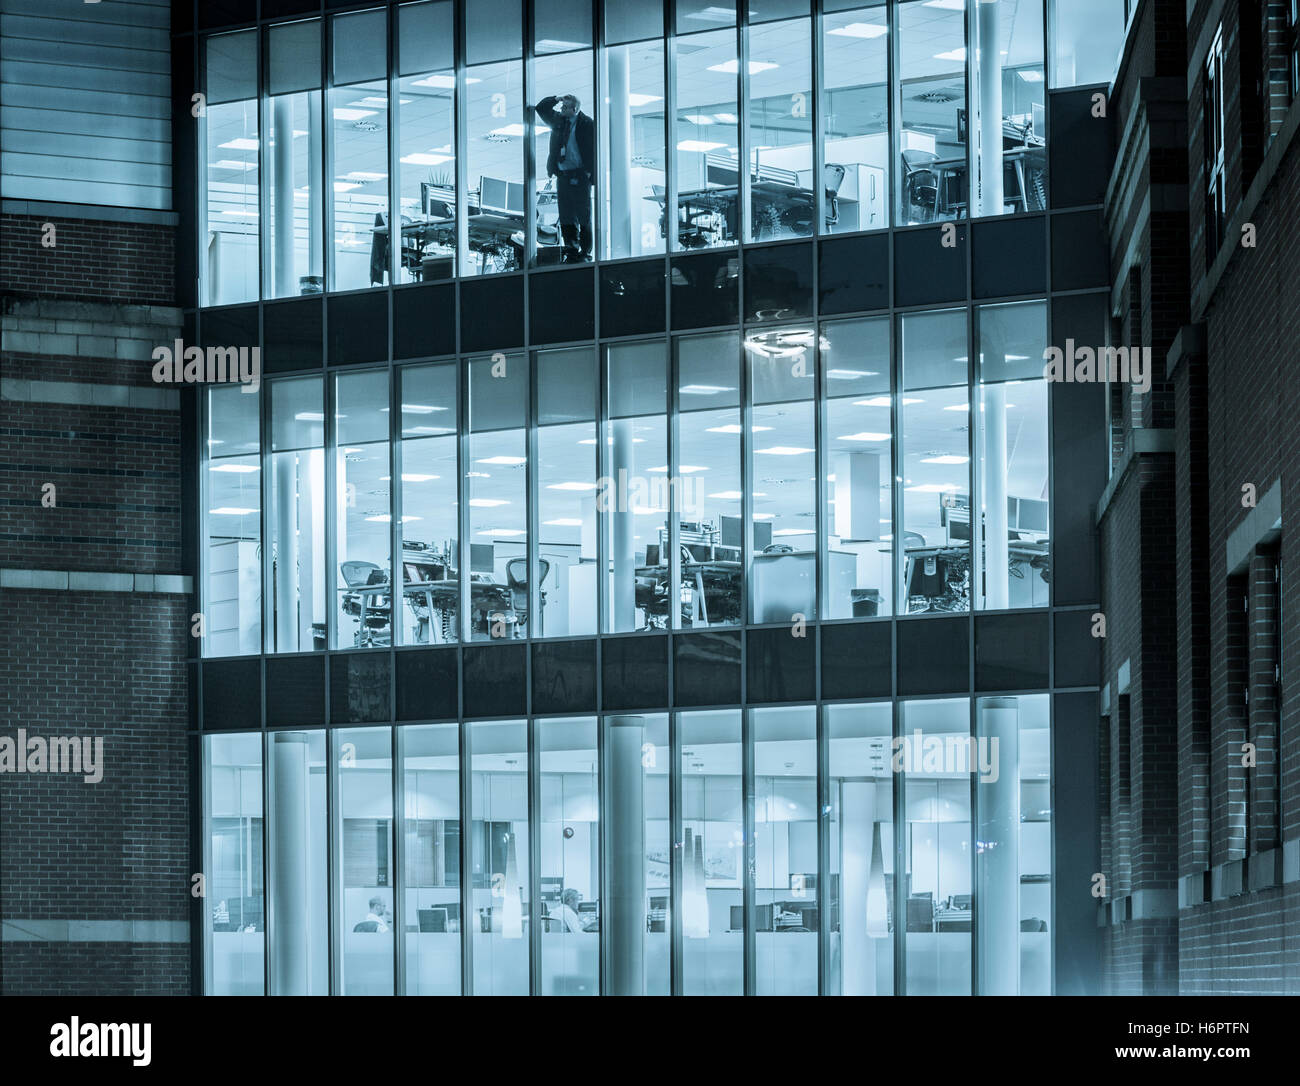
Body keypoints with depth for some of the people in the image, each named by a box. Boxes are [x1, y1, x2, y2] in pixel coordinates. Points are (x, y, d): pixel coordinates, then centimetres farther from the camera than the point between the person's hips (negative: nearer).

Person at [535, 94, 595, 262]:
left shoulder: (587, 124, -7)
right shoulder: (558, 120, 9)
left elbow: (594, 147, -7)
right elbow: (541, 108, 18)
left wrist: (589, 170, -12)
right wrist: (556, 99, 2)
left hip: (580, 177, -6)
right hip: (562, 175, 6)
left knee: (583, 216, 0)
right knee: (566, 217, 6)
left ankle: (585, 253, 6)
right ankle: (571, 252, 11)